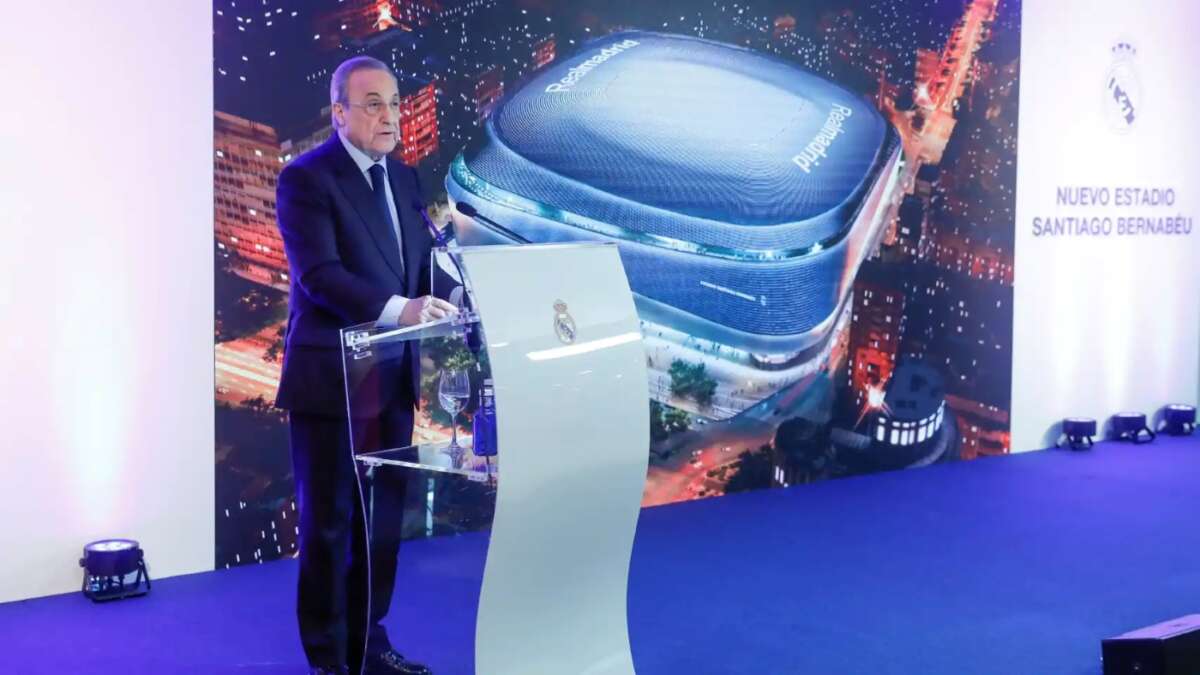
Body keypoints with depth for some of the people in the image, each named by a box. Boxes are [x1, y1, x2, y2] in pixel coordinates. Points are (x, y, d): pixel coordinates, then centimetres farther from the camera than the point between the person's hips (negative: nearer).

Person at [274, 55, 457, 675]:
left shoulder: (402, 178, 13)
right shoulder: (305, 178, -11)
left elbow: (422, 263, 11)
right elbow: (318, 274, -23)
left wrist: (452, 308, -8)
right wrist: (398, 310, -35)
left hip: (392, 378, 7)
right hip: (330, 378, -7)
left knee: (382, 520, 14)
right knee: (328, 524, 4)